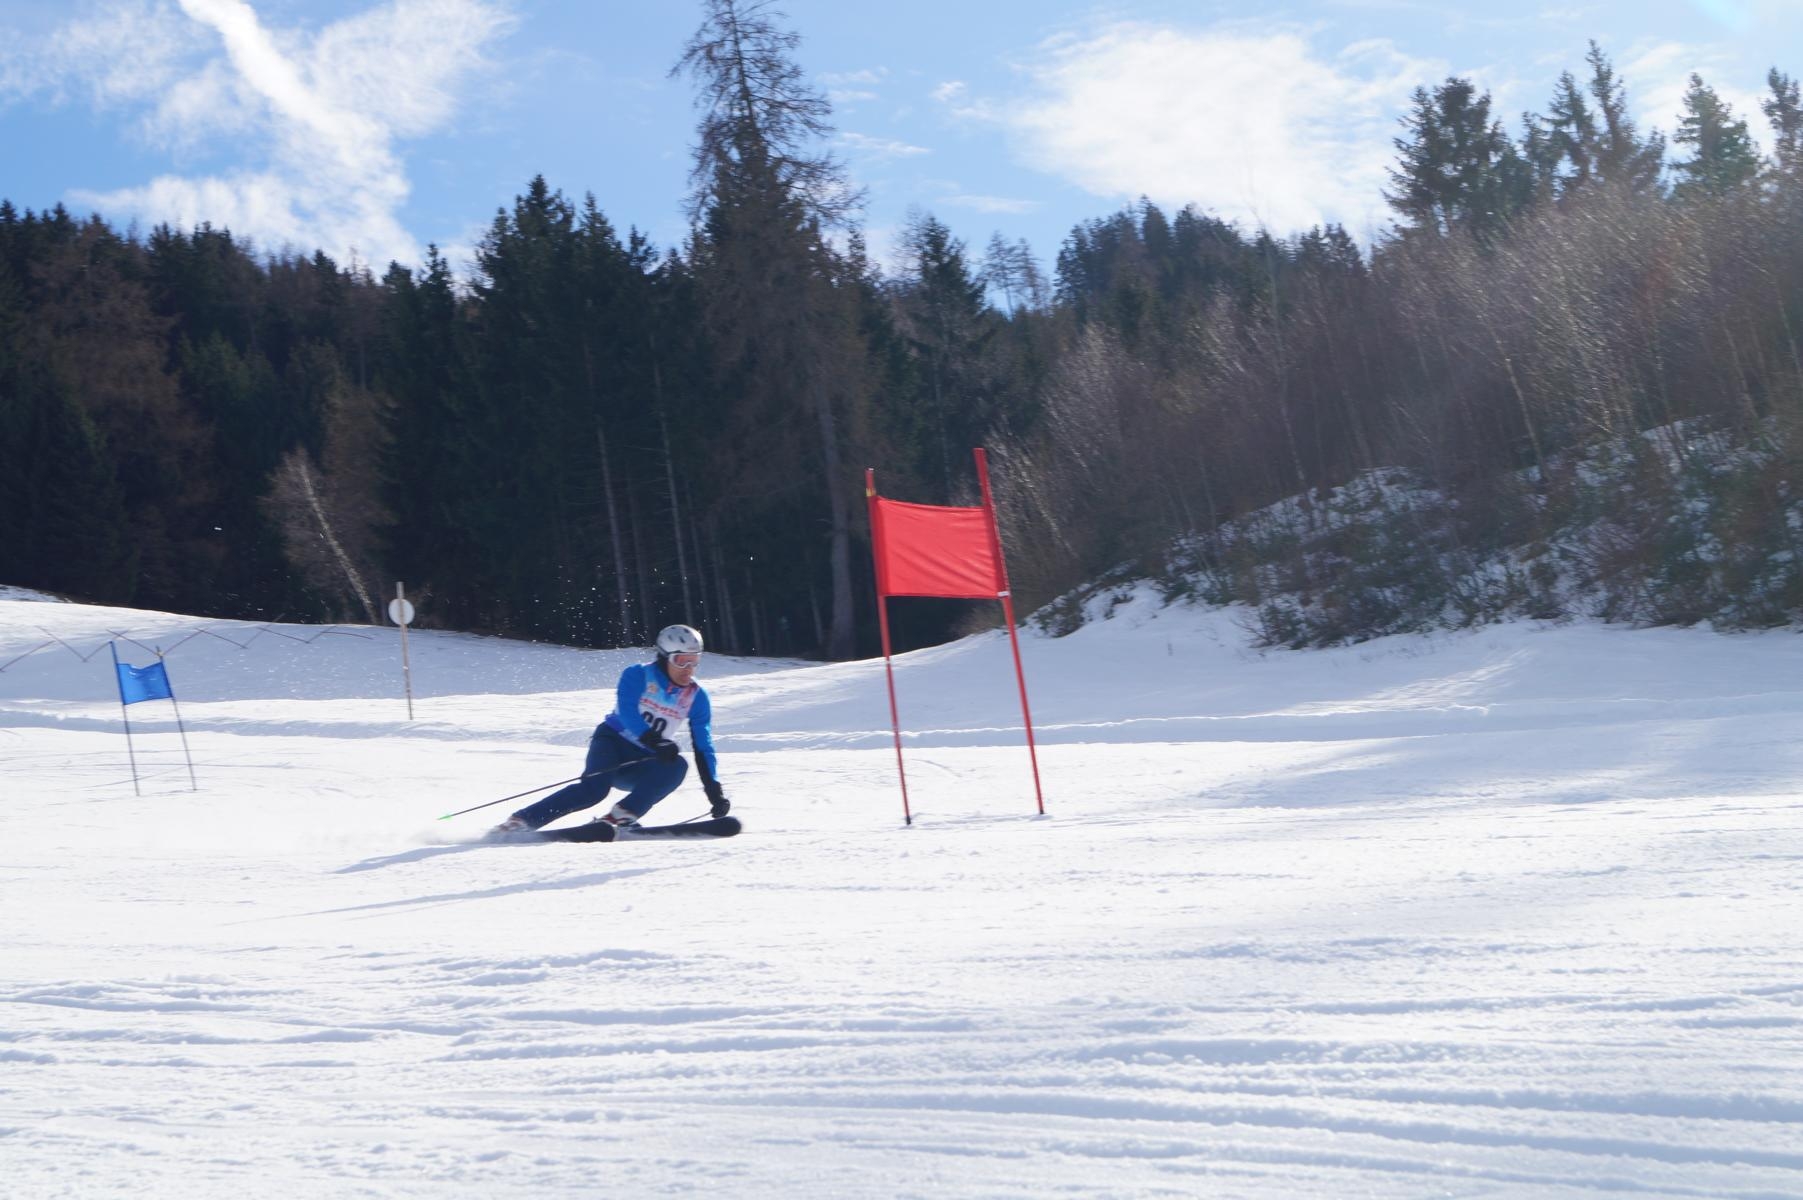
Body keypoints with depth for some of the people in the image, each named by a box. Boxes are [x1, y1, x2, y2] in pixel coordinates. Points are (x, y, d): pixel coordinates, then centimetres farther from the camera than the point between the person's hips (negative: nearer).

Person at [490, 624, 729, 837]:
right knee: (595, 788, -33)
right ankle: (522, 821, -28)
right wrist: (656, 743, -41)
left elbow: (703, 746, 2)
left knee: (677, 767, -28)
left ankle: (621, 816, -33)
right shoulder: (638, 675, -9)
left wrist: (714, 789, -10)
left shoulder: (696, 697, 2)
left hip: (641, 762, 4)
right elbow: (627, 713, -25)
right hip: (613, 742, -4)